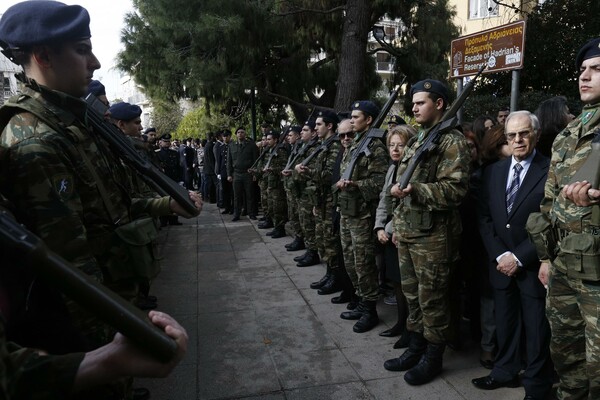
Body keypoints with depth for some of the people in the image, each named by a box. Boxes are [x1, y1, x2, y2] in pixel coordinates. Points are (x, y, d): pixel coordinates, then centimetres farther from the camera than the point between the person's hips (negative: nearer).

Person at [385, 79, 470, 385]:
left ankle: (433, 358, 20)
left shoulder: (452, 142, -10)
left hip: (433, 235, -8)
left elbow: (454, 190, -19)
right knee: (412, 295, 16)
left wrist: (415, 190, -29)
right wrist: (399, 224, 18)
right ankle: (416, 348, 31)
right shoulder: (418, 141, 17)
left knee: (432, 299, 4)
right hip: (408, 232, 8)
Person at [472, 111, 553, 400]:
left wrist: (519, 257, -14)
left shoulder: (551, 171, -9)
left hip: (533, 265, -4)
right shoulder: (493, 171, 7)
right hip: (501, 263, 4)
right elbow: (484, 217, 6)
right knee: (505, 322, 15)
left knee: (536, 328, 9)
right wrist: (500, 255, -5)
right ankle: (505, 372, 33)